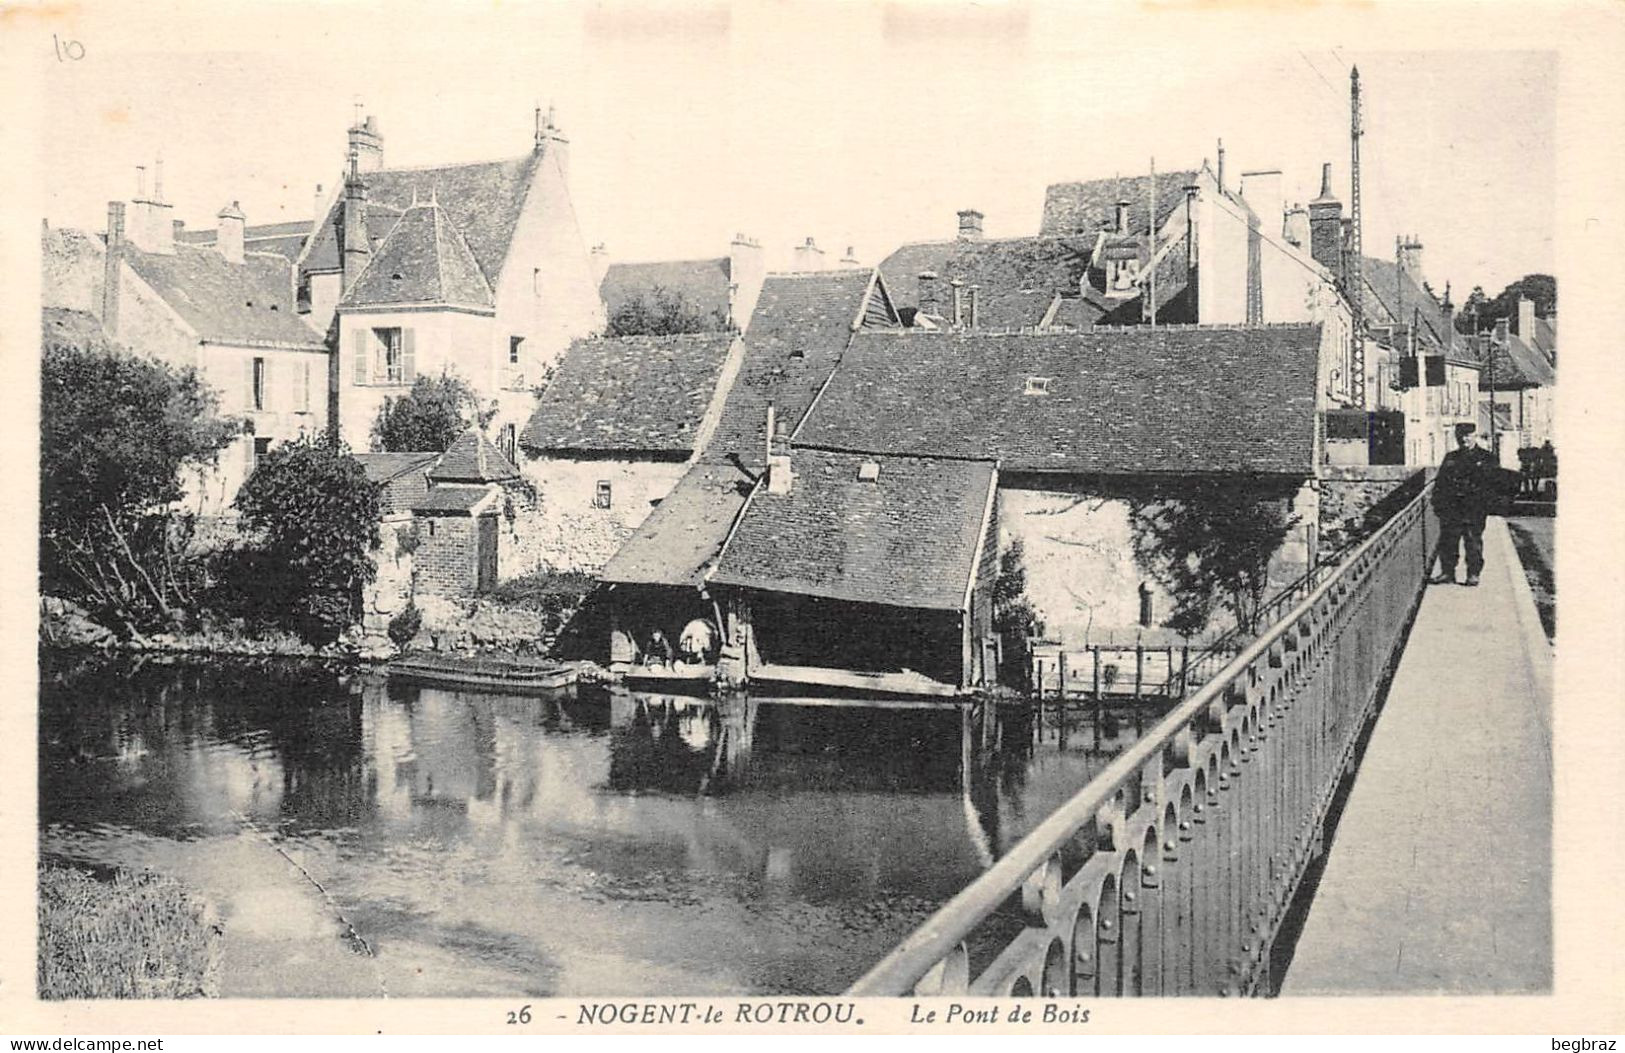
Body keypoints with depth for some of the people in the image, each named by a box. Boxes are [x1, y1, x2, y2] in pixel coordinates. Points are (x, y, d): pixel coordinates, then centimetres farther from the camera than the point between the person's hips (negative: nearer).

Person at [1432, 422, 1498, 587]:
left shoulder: (1485, 457, 6)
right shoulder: (1450, 458, 15)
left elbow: (1490, 483, 1)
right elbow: (1440, 482, 14)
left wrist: (1484, 502, -10)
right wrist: (1438, 503, 4)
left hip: (1474, 508, -3)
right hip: (1451, 507, 3)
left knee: (1473, 541, -1)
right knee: (1447, 540, 2)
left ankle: (1473, 574, 6)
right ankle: (1447, 573, 9)